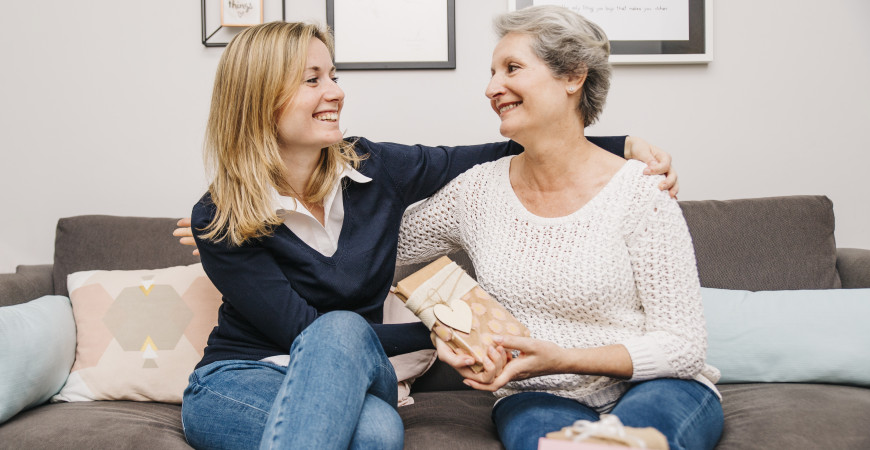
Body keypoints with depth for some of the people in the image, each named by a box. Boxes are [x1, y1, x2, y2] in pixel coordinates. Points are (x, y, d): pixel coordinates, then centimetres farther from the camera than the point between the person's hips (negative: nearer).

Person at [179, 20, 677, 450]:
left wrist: (626, 145, -5)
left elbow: (507, 155, 4)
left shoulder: (374, 170, -2)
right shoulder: (219, 220, -12)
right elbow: (305, 332, -15)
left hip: (353, 383, 3)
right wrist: (436, 331, -21)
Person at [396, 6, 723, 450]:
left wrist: (562, 358, -21)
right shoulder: (479, 189, 2)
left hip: (652, 386, -2)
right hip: (539, 397, 2)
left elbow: (681, 345, -9)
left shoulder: (640, 192, -9)